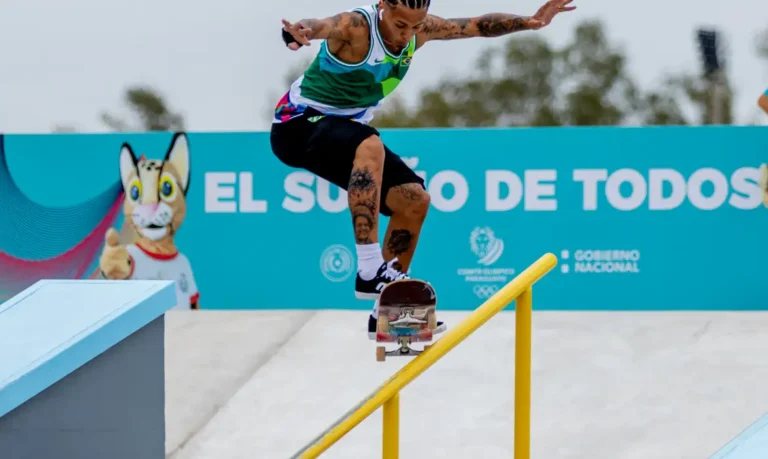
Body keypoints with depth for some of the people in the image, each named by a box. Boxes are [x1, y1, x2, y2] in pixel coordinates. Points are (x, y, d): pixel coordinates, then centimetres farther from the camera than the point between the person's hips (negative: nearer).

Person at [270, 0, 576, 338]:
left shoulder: (420, 30, -5)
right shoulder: (355, 27, -27)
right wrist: (299, 33, -72)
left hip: (347, 128, 8)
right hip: (299, 124, -8)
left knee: (414, 199, 2)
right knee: (370, 145, -37)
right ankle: (370, 271, -39)